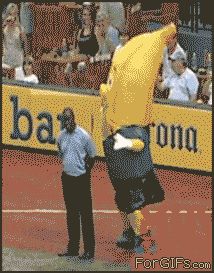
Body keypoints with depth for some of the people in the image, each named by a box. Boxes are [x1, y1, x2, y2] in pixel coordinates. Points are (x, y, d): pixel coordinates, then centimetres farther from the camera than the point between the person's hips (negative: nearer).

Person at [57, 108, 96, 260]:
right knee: (71, 215, 12)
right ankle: (73, 248, 20)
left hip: (81, 179, -6)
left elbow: (92, 156, -2)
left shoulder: (83, 135, -11)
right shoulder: (62, 136, 4)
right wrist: (68, 167, 13)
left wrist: (86, 172, 1)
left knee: (86, 215, -4)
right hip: (67, 178, 6)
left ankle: (89, 251, -3)